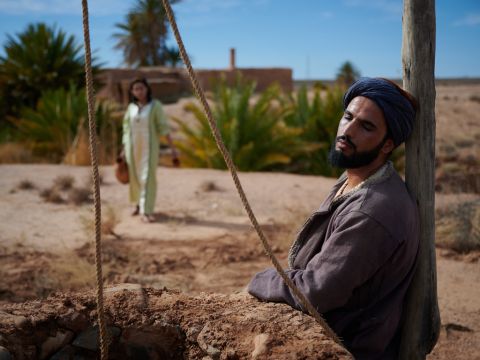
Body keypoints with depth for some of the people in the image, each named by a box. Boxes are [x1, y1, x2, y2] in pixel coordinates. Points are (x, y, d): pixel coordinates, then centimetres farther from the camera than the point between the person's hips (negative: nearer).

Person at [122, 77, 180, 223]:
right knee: (135, 177, 13)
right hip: (133, 147, 4)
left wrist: (173, 147, -14)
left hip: (149, 146, -4)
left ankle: (146, 212, -7)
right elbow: (127, 130, 10)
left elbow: (163, 127, -8)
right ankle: (138, 202, 38)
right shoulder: (131, 107, 5)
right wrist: (124, 151, 8)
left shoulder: (156, 105, -6)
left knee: (148, 178, -10)